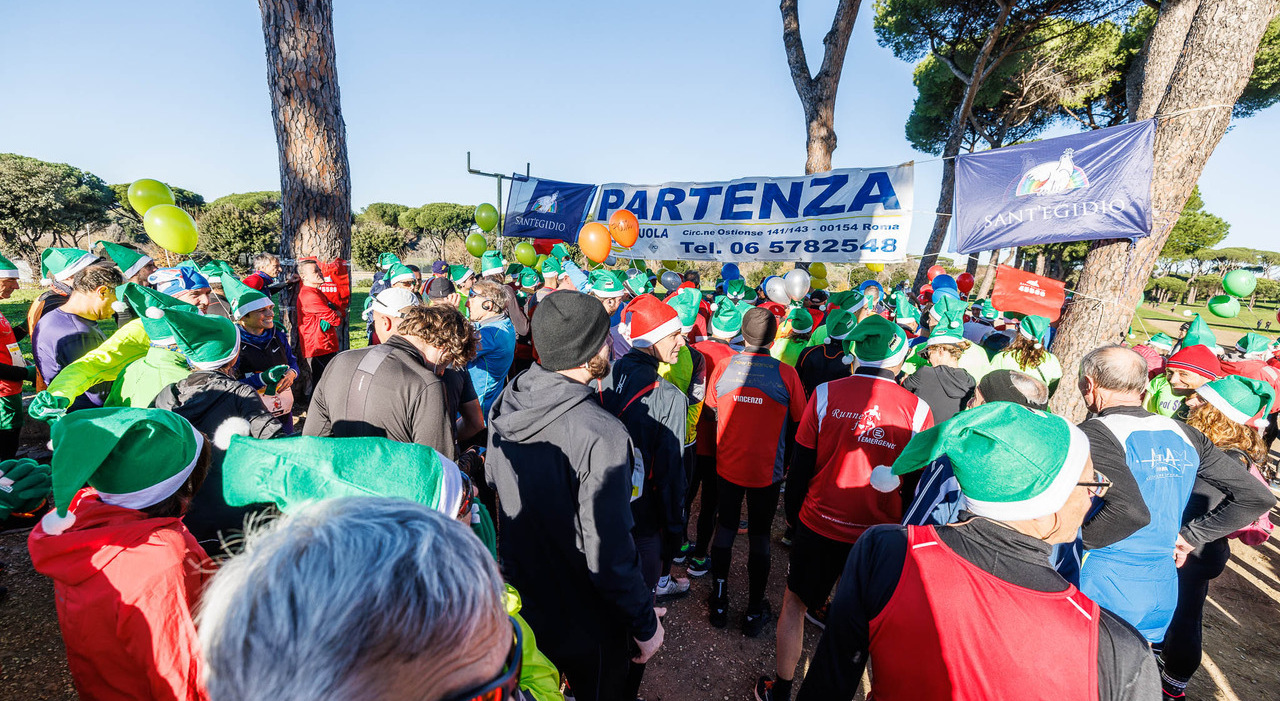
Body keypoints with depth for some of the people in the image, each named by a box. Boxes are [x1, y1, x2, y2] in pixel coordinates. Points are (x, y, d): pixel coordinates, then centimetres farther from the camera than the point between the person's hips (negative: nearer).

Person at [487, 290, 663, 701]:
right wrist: (646, 625, -13)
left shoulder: (505, 404, -11)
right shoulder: (601, 435, -35)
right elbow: (609, 556, -30)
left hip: (519, 601, 7)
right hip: (584, 621, -6)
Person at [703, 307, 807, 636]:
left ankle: (719, 602, 31)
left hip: (727, 465, 2)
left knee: (725, 529, 18)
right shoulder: (785, 373, -16)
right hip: (767, 470, -1)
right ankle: (754, 612, 28)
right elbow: (799, 419, -4)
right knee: (759, 538, 13)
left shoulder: (723, 366, -11)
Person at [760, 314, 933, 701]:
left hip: (819, 525, -1)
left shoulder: (826, 393, -13)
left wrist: (793, 513, 8)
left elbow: (799, 466, -7)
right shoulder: (917, 409, -11)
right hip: (878, 535, 1)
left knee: (795, 603, 18)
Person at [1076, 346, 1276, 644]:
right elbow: (1258, 497, 8)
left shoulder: (1094, 433, -19)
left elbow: (1132, 511, -30)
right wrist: (1191, 536, 10)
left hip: (1105, 584, -7)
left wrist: (1078, 539, -17)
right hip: (1165, 587, 7)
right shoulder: (1184, 434, 4)